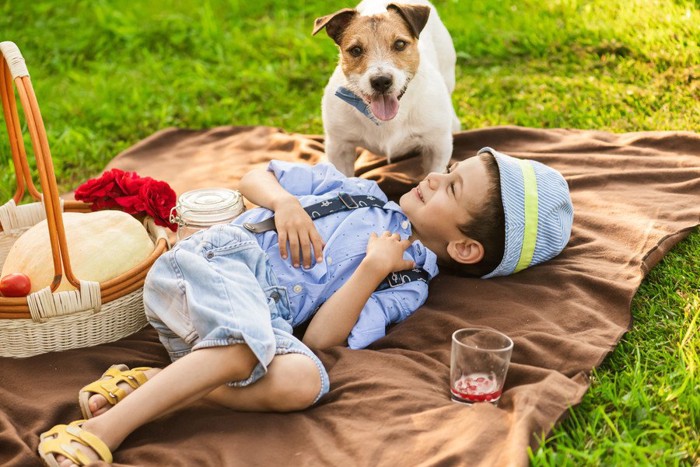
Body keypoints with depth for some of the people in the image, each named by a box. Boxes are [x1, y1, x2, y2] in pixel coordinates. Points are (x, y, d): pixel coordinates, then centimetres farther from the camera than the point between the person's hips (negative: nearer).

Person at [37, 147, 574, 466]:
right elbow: (253, 177, 24)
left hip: (259, 316, 1)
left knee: (302, 381, -33)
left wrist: (374, 270, -7)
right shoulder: (356, 190, 20)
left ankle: (149, 387, -28)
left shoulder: (408, 287, 13)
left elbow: (320, 337, -2)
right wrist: (284, 201, 3)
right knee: (248, 343, -35)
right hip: (210, 263, 0)